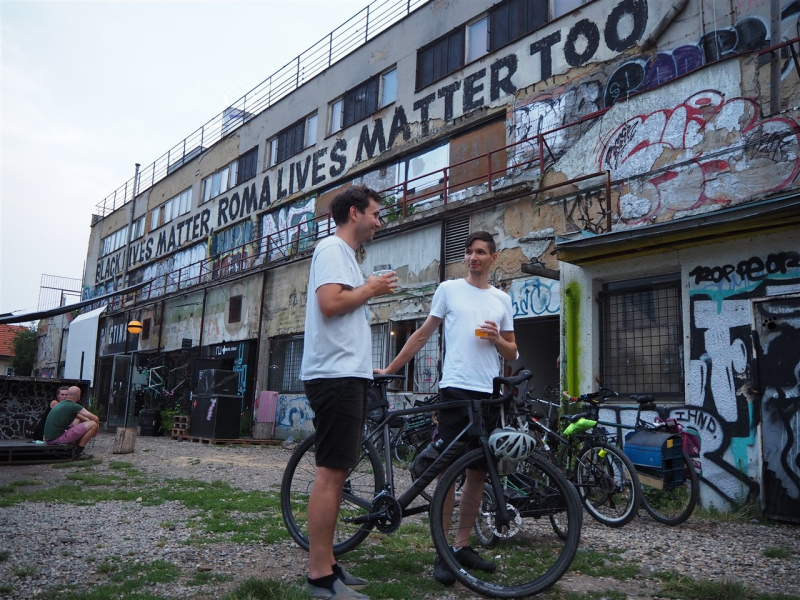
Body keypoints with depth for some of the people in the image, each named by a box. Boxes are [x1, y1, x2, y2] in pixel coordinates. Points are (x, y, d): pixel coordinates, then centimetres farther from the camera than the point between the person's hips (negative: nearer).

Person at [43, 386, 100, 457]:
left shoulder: (61, 403, 16)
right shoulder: (74, 406, -10)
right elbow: (96, 419, -8)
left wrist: (88, 421, 25)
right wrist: (96, 427, 12)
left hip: (49, 439, 9)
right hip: (58, 439, -9)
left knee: (77, 420, 29)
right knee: (93, 424, -9)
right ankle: (78, 451, 0)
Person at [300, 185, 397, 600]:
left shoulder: (344, 253, 24)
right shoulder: (332, 248, -6)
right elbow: (329, 303, -20)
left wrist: (370, 292, 14)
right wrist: (370, 289, -7)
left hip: (347, 375, 10)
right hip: (335, 375, -10)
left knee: (337, 472, 11)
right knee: (331, 472, -9)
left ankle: (326, 566, 19)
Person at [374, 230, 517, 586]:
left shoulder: (502, 299, 15)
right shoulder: (449, 289, 6)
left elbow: (512, 353, 18)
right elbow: (423, 334, 8)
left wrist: (497, 339, -4)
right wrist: (390, 369, 3)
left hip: (489, 394, 4)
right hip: (456, 389, -4)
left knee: (478, 472, 8)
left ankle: (462, 546, 20)